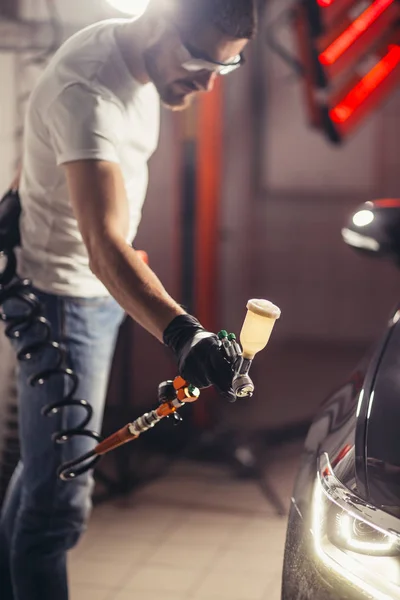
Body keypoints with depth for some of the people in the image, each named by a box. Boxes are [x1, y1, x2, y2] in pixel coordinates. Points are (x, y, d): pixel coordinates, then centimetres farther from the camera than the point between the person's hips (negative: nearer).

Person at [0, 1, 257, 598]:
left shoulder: (133, 52, -2)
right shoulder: (87, 93, -32)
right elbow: (104, 249, -45)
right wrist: (182, 333, -59)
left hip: (97, 295, 10)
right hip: (63, 298, -9)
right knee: (59, 499, -7)